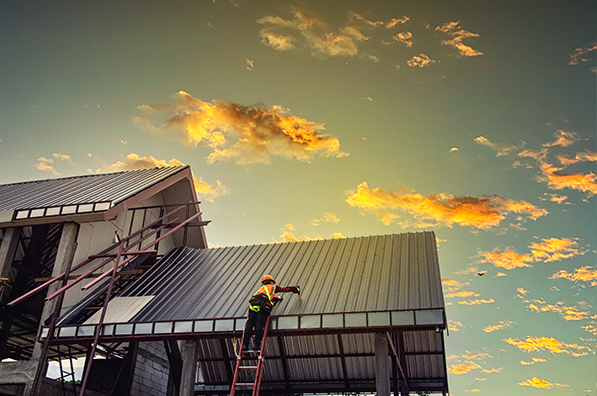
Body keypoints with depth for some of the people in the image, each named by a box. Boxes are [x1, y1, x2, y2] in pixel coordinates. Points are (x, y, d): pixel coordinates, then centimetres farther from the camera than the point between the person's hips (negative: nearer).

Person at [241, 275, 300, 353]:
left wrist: (276, 298, 70)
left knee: (250, 323, -4)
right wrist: (296, 289, 54)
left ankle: (245, 344, -14)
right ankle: (257, 344, -18)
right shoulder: (273, 287, 32)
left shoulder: (261, 288, 44)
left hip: (253, 303, 4)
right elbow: (286, 289, 39)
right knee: (260, 324, -9)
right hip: (264, 305, -4)